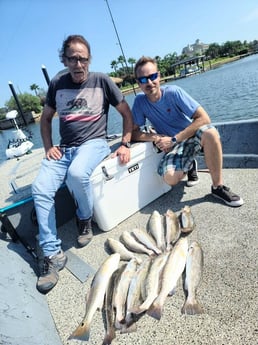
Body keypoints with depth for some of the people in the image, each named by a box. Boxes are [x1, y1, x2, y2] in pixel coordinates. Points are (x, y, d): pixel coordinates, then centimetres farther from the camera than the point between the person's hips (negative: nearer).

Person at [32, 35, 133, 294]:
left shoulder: (102, 81, 2)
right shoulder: (57, 84, 10)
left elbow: (126, 113, 5)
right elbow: (46, 118, 19)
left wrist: (125, 144, -6)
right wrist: (48, 146, 4)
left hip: (93, 143, -3)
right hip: (64, 148, 4)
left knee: (77, 173, -37)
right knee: (40, 189, -21)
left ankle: (85, 220, -5)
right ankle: (52, 254, -11)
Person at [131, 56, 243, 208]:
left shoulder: (173, 92, -15)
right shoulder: (140, 101, -7)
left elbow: (204, 118, -19)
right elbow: (134, 132, -5)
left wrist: (174, 139, -23)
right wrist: (155, 137, -22)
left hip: (193, 135, -1)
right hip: (173, 146, 2)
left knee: (209, 132, -36)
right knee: (170, 178, -27)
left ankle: (218, 186, -19)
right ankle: (190, 166, 10)